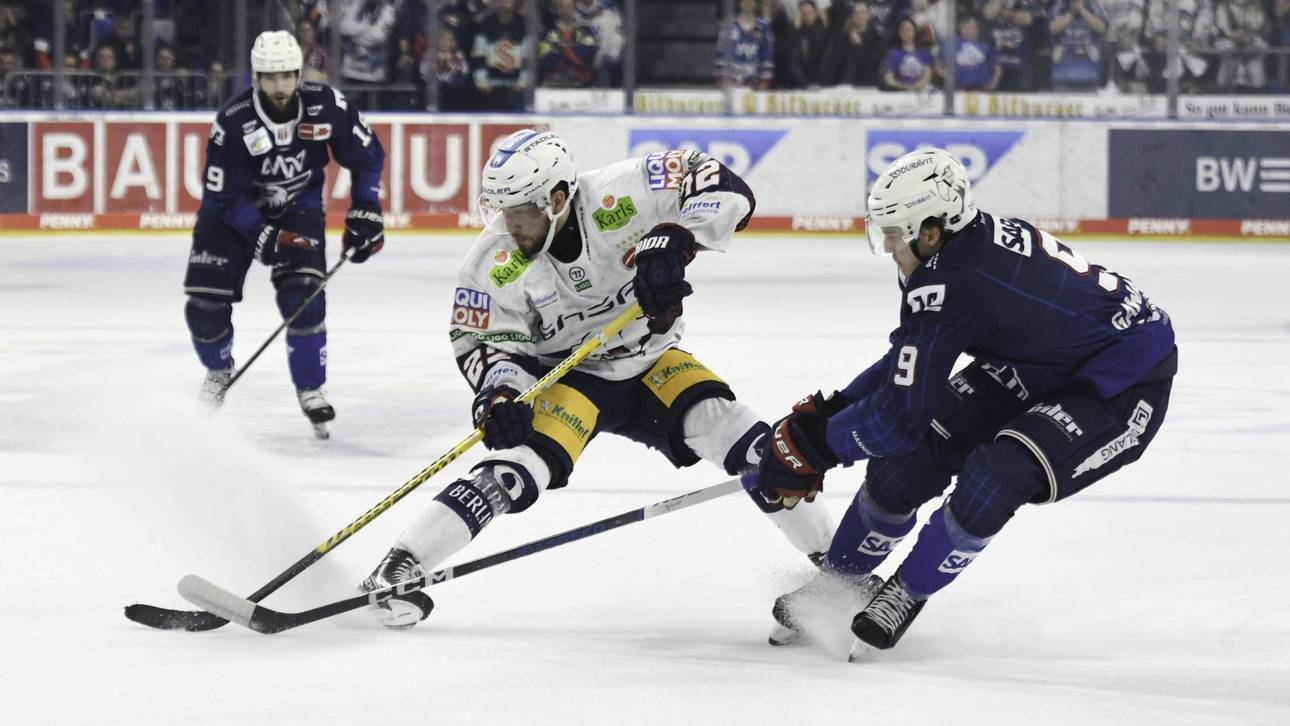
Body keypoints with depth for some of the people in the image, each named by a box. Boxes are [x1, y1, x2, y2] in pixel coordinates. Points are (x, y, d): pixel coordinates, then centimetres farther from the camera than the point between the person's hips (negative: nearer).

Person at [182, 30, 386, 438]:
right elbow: (225, 196, -23)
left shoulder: (326, 107, -20)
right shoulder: (233, 123, -27)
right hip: (236, 210, -1)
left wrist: (365, 212, -9)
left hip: (298, 208, 1)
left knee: (303, 296, -18)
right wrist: (263, 237, -31)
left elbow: (367, 155, -4)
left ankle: (310, 388, 1)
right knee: (205, 301, -9)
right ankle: (219, 370, 22)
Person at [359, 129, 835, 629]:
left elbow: (726, 191, -26)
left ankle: (832, 558, 4)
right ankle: (398, 568, -18)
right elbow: (478, 339, -12)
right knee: (515, 469, -25)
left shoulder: (619, 196, -26)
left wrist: (674, 241, -41)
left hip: (650, 362, 1)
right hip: (564, 377, -1)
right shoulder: (494, 261, -21)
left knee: (739, 438, -14)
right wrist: (498, 392, -32)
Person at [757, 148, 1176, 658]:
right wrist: (827, 411, 4)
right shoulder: (977, 239, -6)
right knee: (917, 451, 0)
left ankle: (907, 593, -3)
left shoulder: (948, 285, -33)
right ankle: (840, 579, 18)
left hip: (1126, 388, -10)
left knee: (994, 477, -28)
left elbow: (900, 415, -27)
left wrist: (814, 444, -13)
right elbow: (912, 361, 10)